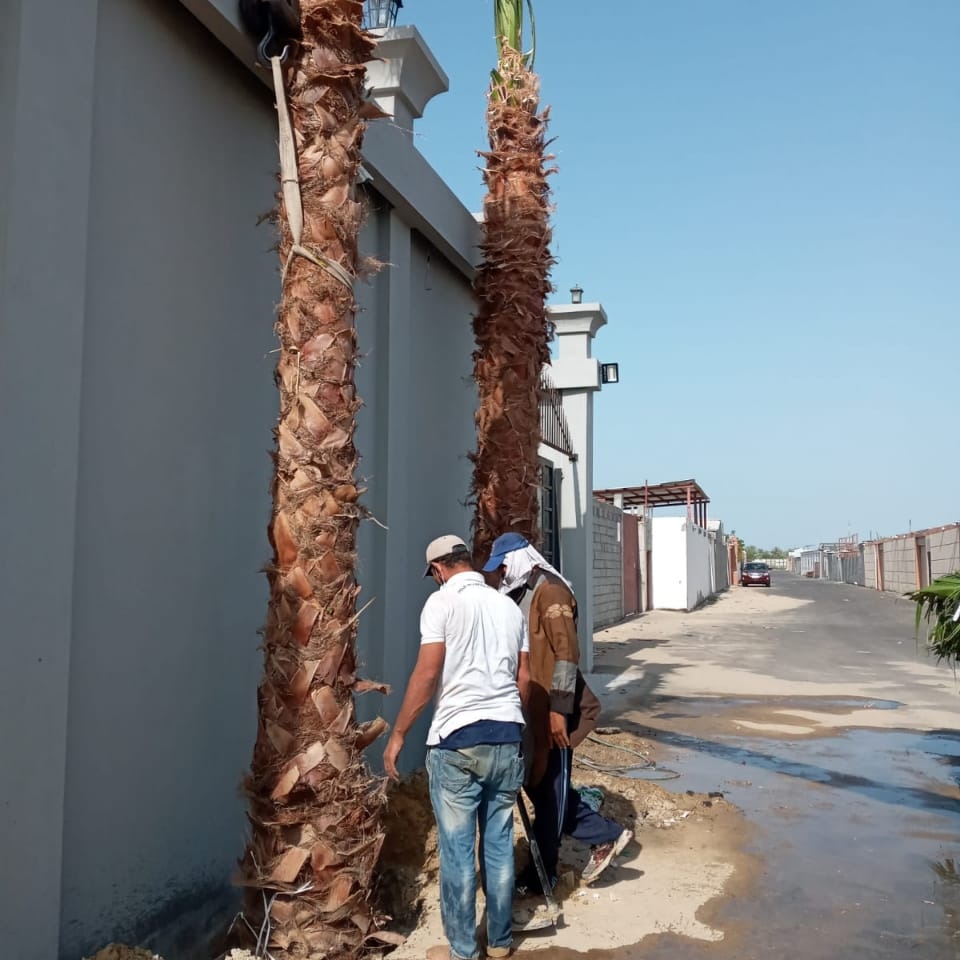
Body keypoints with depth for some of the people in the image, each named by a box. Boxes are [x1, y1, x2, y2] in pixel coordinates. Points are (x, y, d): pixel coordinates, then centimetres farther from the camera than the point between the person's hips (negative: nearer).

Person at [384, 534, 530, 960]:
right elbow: (523, 678, 13)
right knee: (499, 844, 15)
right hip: (508, 738, 6)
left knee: (457, 849, 5)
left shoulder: (442, 601, -6)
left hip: (458, 739, -6)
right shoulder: (510, 607, 11)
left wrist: (398, 734, -6)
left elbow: (427, 673, -13)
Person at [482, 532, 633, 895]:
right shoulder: (519, 595, 14)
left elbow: (566, 653, -20)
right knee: (536, 784, 14)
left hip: (554, 711, -9)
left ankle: (541, 875, 17)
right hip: (532, 710, 9)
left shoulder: (550, 591, -14)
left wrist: (559, 709, -22)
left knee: (549, 791, 3)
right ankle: (606, 836, 25)